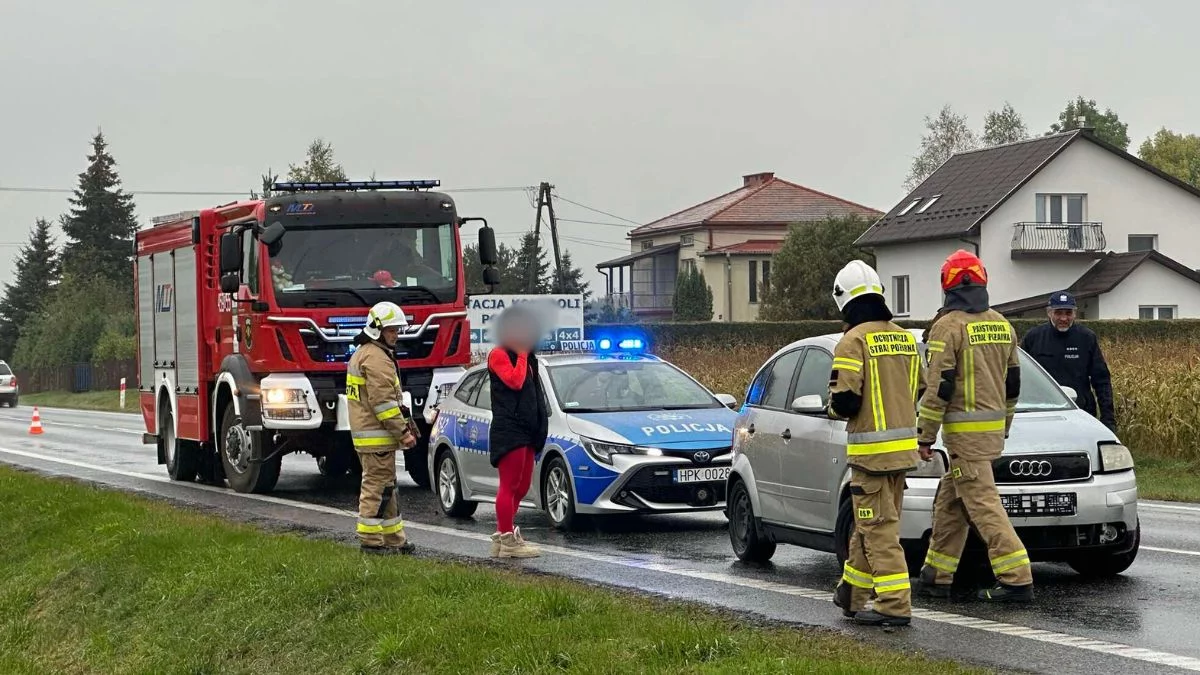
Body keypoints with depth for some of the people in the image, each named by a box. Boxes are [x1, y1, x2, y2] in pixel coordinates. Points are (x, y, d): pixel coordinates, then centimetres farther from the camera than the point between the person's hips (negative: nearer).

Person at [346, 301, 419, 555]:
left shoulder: (363, 353, 21)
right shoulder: (376, 358, -15)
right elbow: (383, 401, -21)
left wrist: (403, 425, 23)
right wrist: (403, 432, -18)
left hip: (365, 433, 11)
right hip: (376, 436, -11)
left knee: (386, 487, 15)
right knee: (377, 486, -7)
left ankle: (393, 538, 20)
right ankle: (371, 540, -5)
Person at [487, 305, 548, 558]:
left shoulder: (525, 357, 23)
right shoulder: (499, 355, -5)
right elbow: (514, 381, -19)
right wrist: (521, 355, -10)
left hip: (526, 430, 10)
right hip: (508, 430, -10)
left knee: (521, 486, 12)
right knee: (509, 486, -10)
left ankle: (503, 536, 18)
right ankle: (507, 540, -10)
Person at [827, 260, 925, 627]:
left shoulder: (853, 341, -14)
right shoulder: (905, 338, 10)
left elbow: (844, 401, -18)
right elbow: (919, 393, 16)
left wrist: (834, 405, 3)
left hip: (871, 449, -7)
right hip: (903, 445, 8)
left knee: (878, 529, -4)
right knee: (871, 524, 17)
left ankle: (895, 605, -6)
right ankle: (851, 594, 28)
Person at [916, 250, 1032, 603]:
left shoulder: (948, 326, -12)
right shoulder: (1001, 325, 11)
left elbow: (938, 388, -15)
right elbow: (1012, 383, 17)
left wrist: (925, 437, -9)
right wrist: (1003, 427, 26)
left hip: (965, 431, -8)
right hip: (994, 428, 8)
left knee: (983, 503, -8)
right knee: (950, 501, 16)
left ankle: (1017, 580, -13)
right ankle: (936, 577, 20)